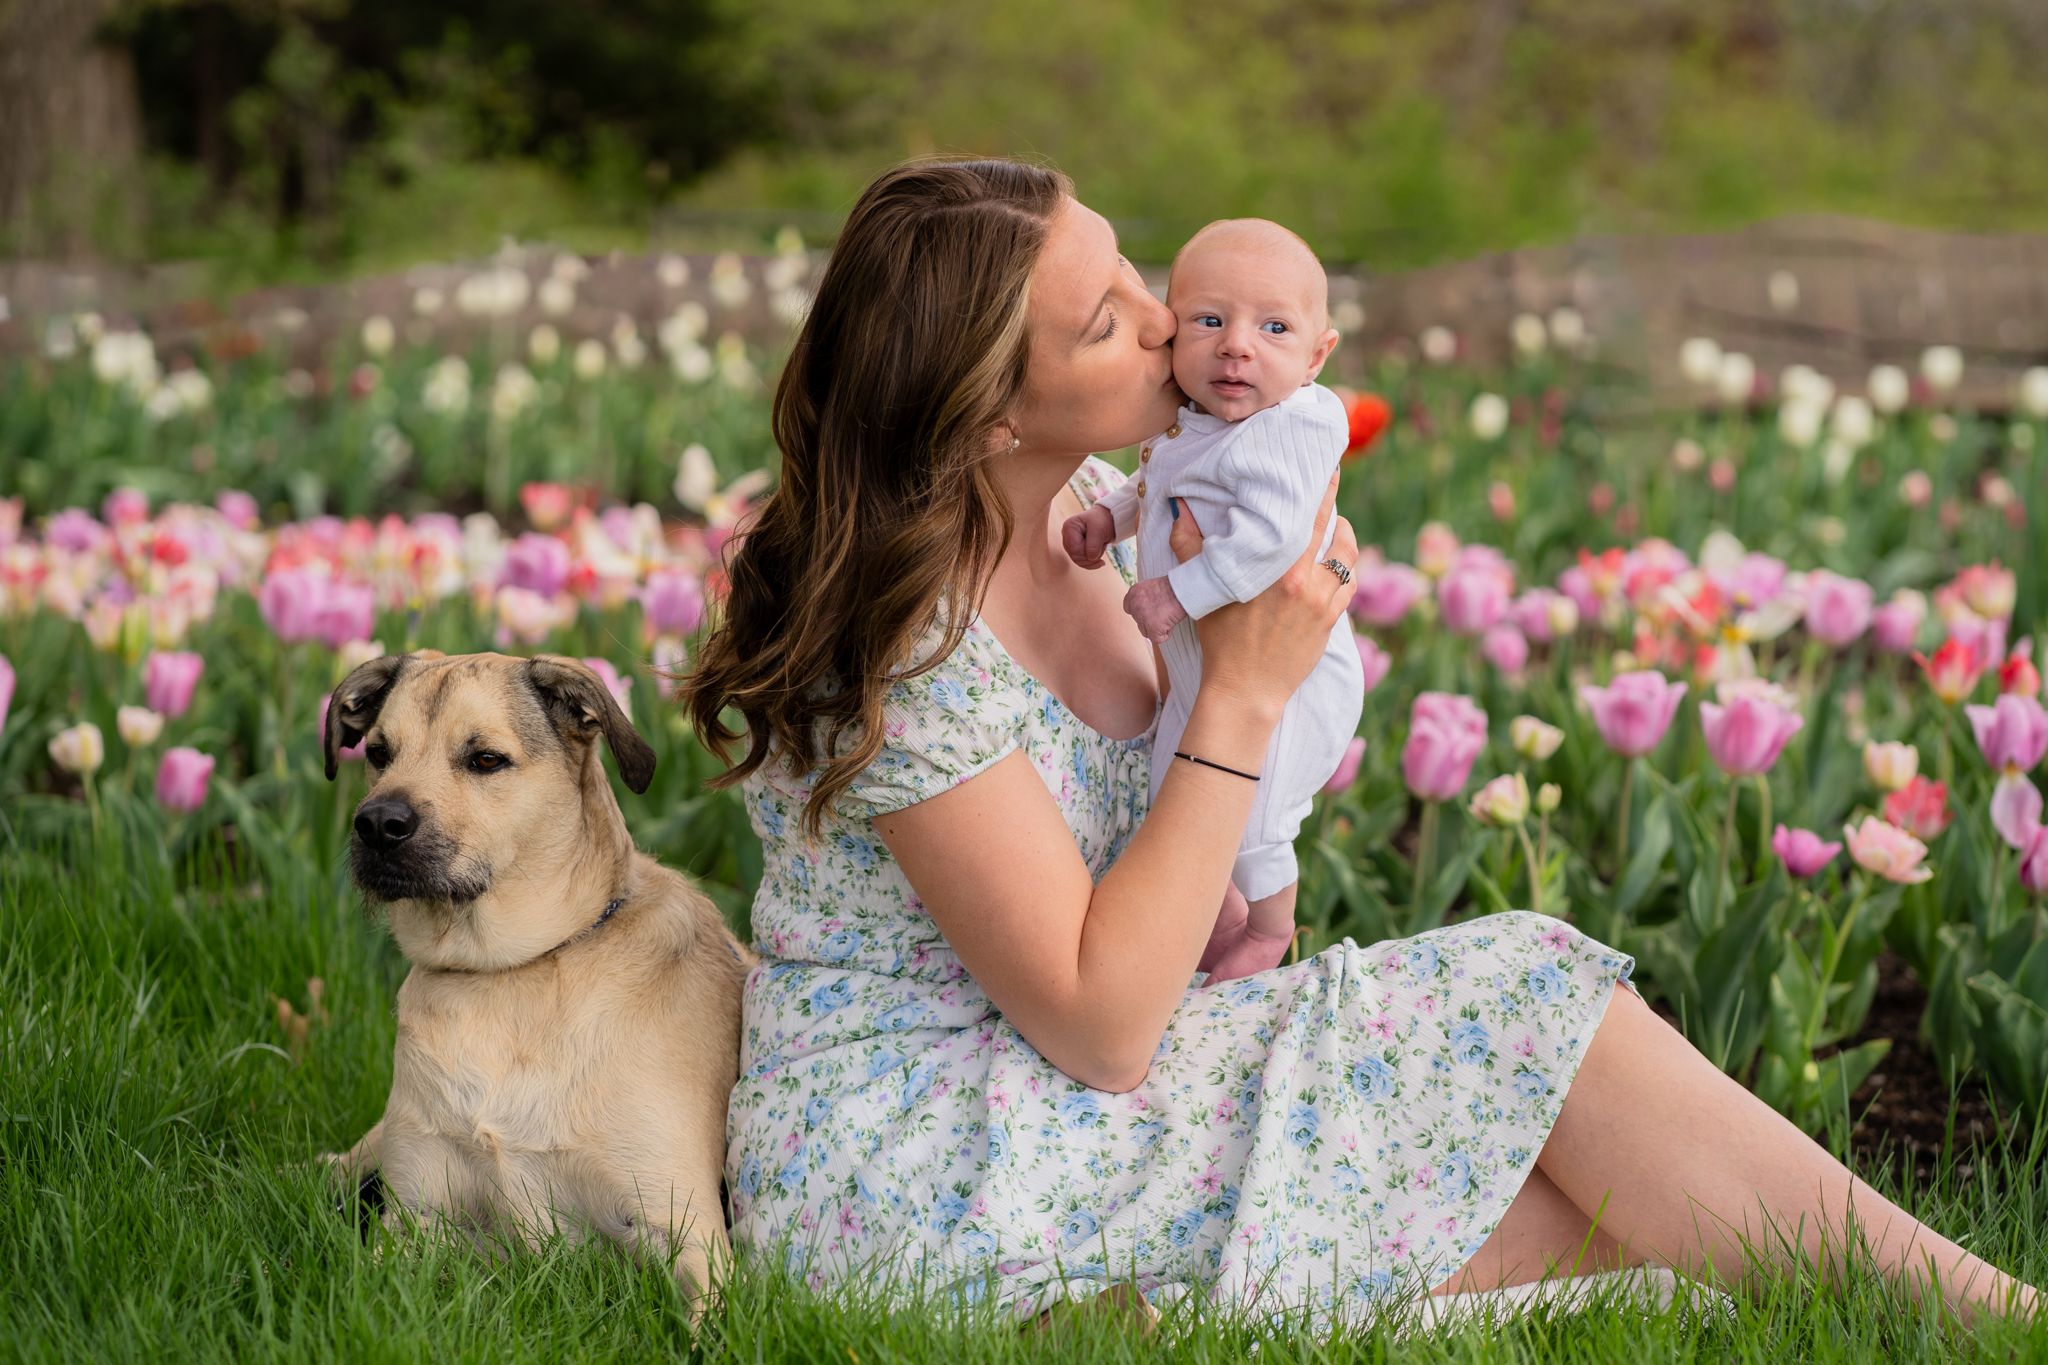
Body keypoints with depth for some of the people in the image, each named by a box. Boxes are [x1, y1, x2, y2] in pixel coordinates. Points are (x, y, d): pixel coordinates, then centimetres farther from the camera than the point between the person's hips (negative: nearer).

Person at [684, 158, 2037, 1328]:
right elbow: (1100, 1027, -24)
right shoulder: (904, 645, -24)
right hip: (903, 1169, -8)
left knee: (1571, 1213, -13)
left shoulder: (1093, 499, 2)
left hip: (1049, 1077, 8)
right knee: (1525, 1011, -15)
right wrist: (1245, 689, -23)